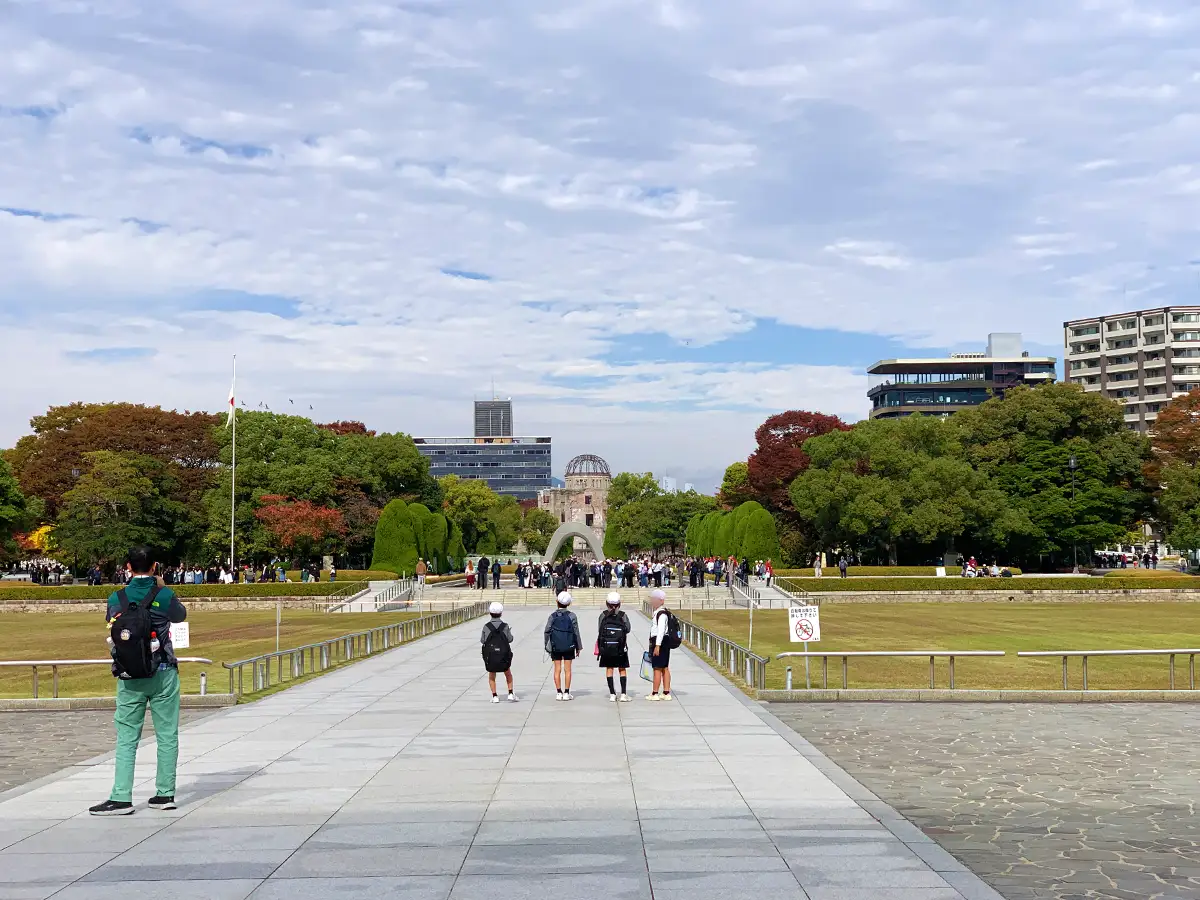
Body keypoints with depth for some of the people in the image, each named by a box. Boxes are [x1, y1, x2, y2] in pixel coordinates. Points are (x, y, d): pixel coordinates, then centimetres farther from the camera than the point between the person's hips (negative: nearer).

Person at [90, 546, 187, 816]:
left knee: (126, 738, 6)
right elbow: (181, 615, 12)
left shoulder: (116, 599, -4)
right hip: (163, 674, -1)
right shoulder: (165, 596, -8)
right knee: (167, 735, 8)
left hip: (128, 678, 1)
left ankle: (121, 797, 0)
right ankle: (165, 794, 12)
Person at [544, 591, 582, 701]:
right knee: (567, 669, 5)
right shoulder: (571, 616, -6)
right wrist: (578, 647, 7)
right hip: (568, 646, -1)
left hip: (555, 646, 1)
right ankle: (566, 693, 4)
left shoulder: (553, 616, -4)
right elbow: (576, 632, -2)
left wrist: (547, 647, 8)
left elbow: (547, 631, -2)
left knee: (557, 669, 6)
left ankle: (559, 693, 6)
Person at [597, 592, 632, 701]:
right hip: (620, 647, -1)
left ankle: (612, 694, 5)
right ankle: (623, 694, 2)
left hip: (606, 646, 1)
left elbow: (600, 630, -3)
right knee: (622, 670, 9)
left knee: (609, 669, 8)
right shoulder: (623, 615, -7)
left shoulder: (603, 615, -4)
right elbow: (628, 629, -7)